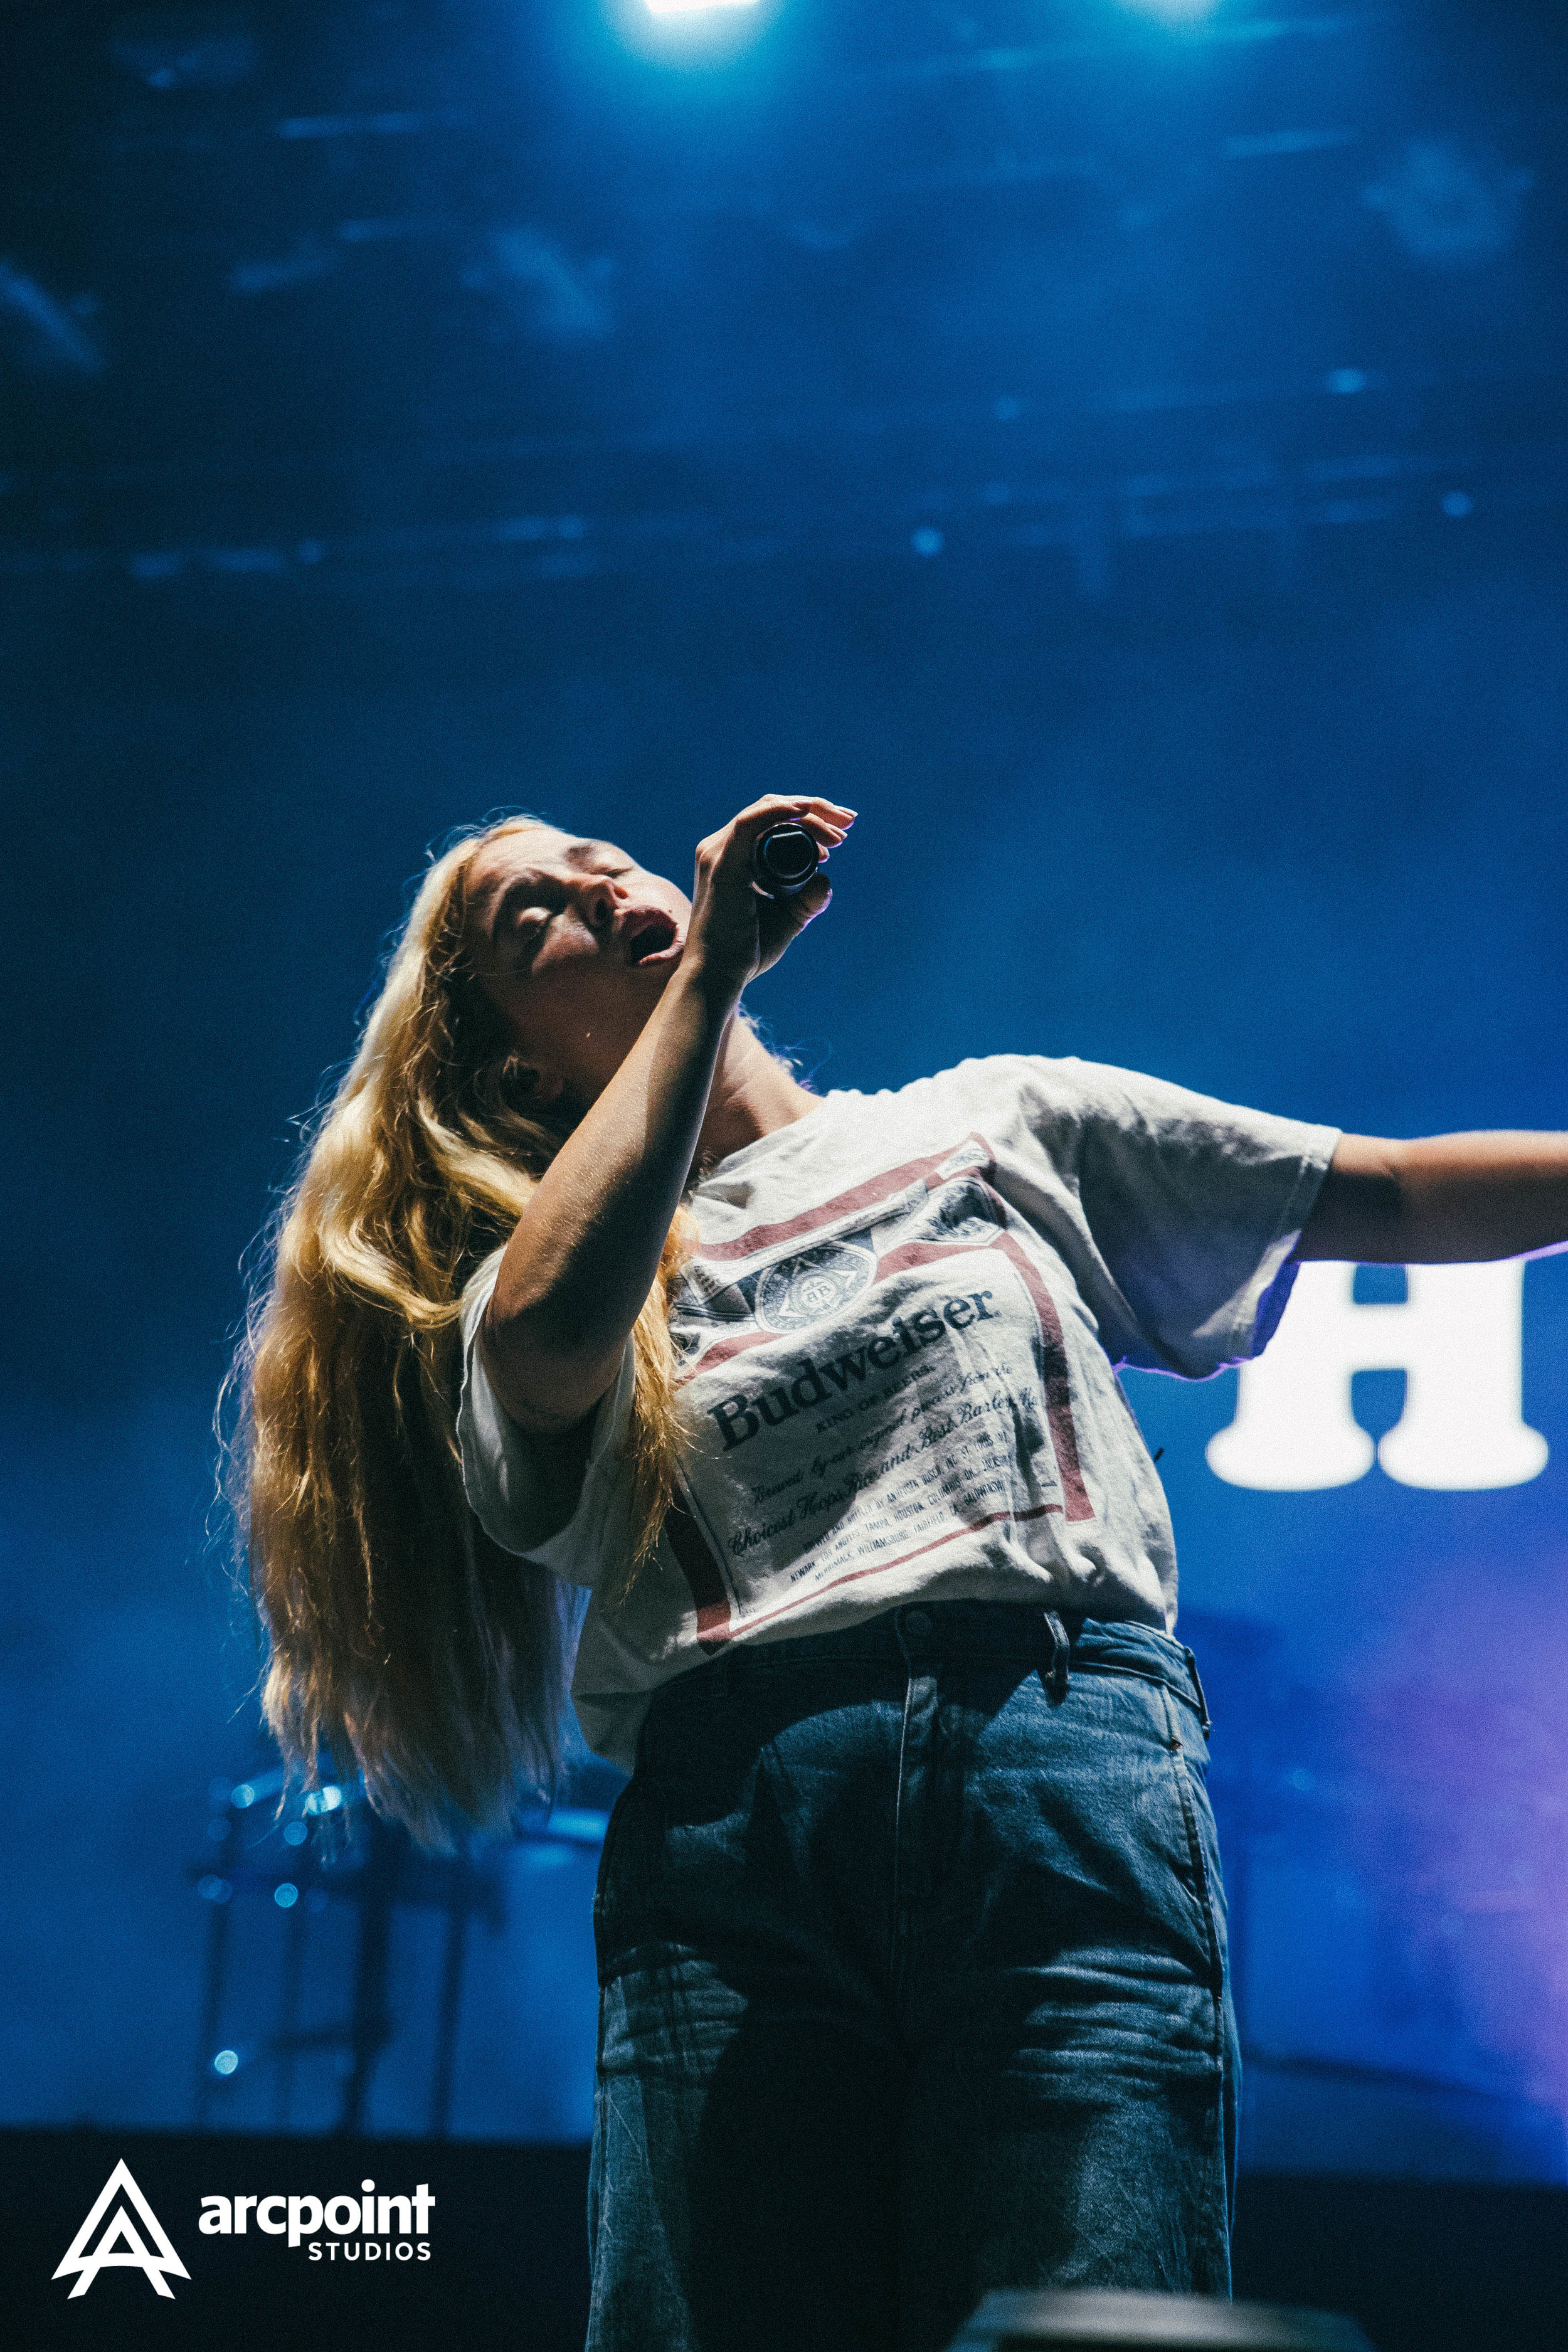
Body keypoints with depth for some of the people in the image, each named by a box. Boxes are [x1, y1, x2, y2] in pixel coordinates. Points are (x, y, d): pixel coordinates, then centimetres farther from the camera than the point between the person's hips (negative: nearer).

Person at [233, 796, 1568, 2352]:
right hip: (726, 1828, 0)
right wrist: (711, 963, 2)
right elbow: (550, 1325, -7)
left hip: (1071, 1770, 0)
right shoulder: (538, 1275, 19)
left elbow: (1391, 1194, 25)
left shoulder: (997, 1125, 26)